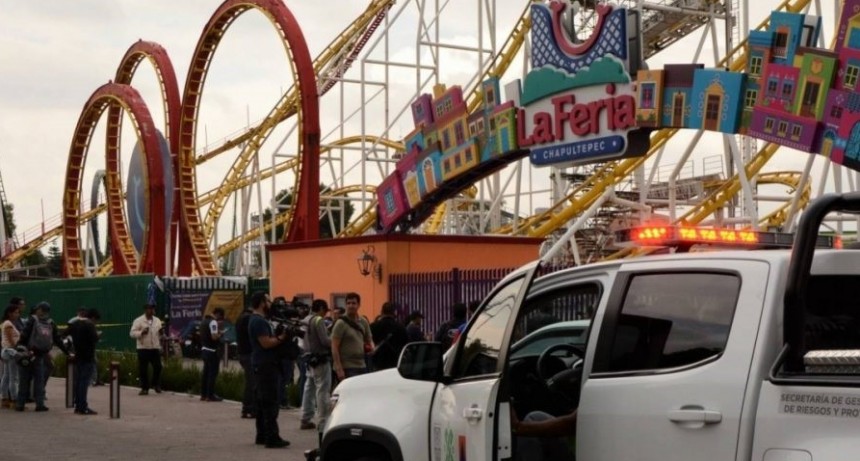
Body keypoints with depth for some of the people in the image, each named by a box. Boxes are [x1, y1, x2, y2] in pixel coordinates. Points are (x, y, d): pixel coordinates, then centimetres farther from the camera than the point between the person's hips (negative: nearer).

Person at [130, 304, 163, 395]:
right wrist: (141, 332, -25)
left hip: (155, 348, 3)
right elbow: (132, 333, -9)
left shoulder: (157, 320, 11)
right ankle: (144, 388, 9)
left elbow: (161, 333, 18)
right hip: (143, 349, -3)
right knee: (143, 369, 0)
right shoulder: (138, 321, -5)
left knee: (158, 367, 0)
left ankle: (156, 385, 19)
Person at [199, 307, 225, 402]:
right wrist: (220, 334, -5)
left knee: (206, 372, 13)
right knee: (212, 373, -4)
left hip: (204, 349, 9)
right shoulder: (213, 322, -16)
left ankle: (203, 394, 15)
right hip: (212, 351, -9)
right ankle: (210, 396, -4)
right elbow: (214, 337, -24)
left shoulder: (204, 321, 14)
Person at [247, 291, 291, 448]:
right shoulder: (259, 321, -14)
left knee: (263, 402, 14)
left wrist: (279, 336, 5)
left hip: (263, 365, 11)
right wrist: (282, 338, -11)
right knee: (270, 402, -11)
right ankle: (272, 437, -12)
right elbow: (266, 343, -22)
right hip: (265, 365, -11)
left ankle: (262, 435, 19)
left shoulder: (259, 320, 19)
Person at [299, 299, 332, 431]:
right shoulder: (318, 321, -14)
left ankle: (306, 420, 18)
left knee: (309, 389, 14)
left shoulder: (306, 321, 11)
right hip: (321, 359, -9)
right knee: (323, 391, -6)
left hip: (310, 358, 9)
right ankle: (322, 422, -6)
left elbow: (306, 341, 13)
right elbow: (325, 341, -20)